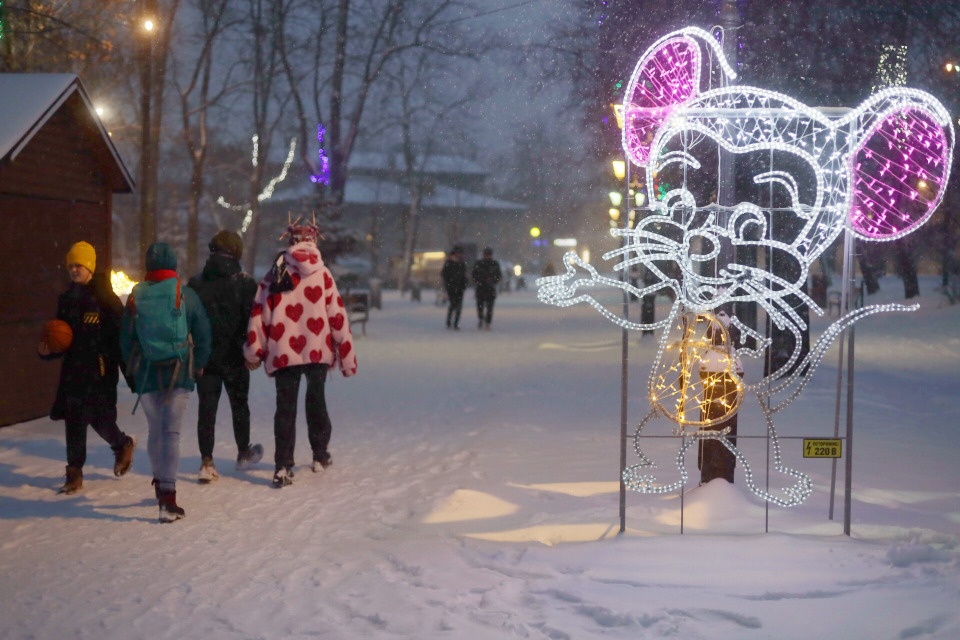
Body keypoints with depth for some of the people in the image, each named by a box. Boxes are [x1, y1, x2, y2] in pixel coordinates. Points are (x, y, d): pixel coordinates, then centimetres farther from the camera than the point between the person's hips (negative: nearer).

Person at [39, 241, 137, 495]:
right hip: (73, 369, 6)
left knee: (100, 419, -3)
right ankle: (74, 472, 10)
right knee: (74, 421, 3)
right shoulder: (67, 299, 11)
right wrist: (47, 350, -2)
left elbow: (122, 335, -9)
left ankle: (123, 444, 28)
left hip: (100, 369, -5)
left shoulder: (105, 298, -8)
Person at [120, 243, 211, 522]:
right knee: (172, 430, -4)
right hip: (179, 373, -2)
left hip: (146, 373, 2)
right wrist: (198, 367, 10)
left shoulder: (136, 297, 1)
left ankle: (160, 485, 31)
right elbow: (203, 334, -2)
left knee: (154, 429, 17)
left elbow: (125, 339, 6)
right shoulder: (185, 294, -4)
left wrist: (131, 373, 17)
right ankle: (168, 495, -12)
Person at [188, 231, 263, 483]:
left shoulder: (195, 284, -1)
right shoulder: (245, 284, -8)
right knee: (239, 405, 16)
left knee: (206, 408, 3)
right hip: (234, 357, -1)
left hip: (205, 356, 1)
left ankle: (207, 462, -4)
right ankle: (243, 454, 30)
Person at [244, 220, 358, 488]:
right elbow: (337, 315, -3)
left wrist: (254, 352, 11)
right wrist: (347, 356, 2)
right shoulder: (321, 273, -2)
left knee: (285, 407, 4)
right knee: (316, 400, 19)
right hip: (318, 349, 0)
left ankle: (283, 467, -4)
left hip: (283, 352, 0)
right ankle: (320, 456, 30)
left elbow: (259, 314, 2)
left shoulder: (274, 275, 2)